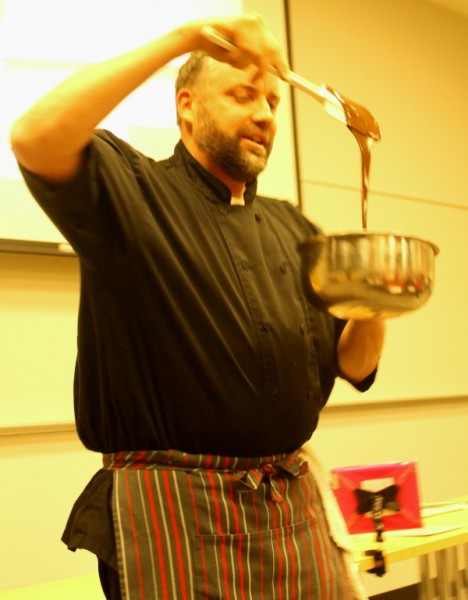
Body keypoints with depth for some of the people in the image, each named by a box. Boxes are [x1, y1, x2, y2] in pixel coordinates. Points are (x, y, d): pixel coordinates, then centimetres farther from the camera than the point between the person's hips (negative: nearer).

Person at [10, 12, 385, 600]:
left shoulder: (291, 228, 14)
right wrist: (183, 37, -22)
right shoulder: (131, 193, -3)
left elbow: (353, 365, 11)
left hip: (295, 508, 6)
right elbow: (35, 138, -25)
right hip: (175, 514, -6)